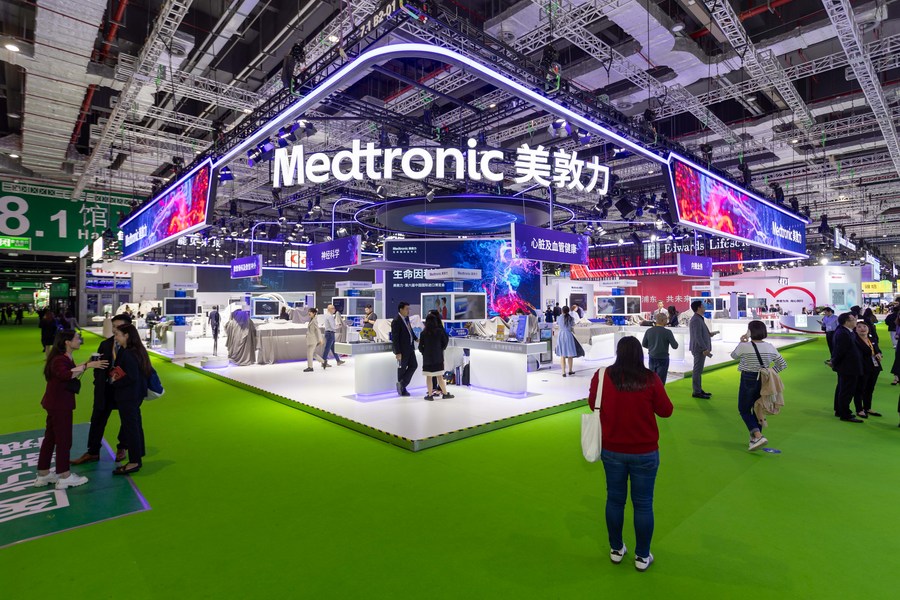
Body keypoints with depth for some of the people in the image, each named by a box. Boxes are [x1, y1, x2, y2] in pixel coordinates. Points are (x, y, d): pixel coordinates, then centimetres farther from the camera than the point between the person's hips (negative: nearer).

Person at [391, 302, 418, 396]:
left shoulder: (406, 318, 6)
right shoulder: (396, 321, -19)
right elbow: (394, 338, -20)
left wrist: (415, 338, 10)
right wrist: (397, 352, -22)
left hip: (410, 348, 8)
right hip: (402, 350, -8)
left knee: (414, 365, 8)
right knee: (402, 369, 5)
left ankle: (402, 384, 17)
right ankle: (402, 389, 19)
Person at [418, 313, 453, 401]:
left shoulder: (423, 333, -7)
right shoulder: (440, 331, -5)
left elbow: (420, 347, -4)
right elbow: (445, 342, 1)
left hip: (427, 358, -1)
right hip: (438, 357, 1)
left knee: (428, 377, 6)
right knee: (439, 376, 8)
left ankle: (430, 395, 9)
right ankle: (445, 394, 12)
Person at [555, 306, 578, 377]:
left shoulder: (559, 318, -1)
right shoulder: (571, 318, -4)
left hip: (561, 335, 1)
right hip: (568, 335, -1)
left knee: (562, 355, 5)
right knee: (570, 354, 12)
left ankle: (563, 372, 1)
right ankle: (570, 370, 22)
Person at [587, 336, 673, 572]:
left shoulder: (603, 376, -12)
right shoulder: (650, 379, -15)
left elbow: (592, 404, 2)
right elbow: (666, 411, -4)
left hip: (612, 450, 1)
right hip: (645, 452, -1)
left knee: (615, 499, 17)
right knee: (643, 504, 14)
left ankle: (616, 549, 33)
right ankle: (642, 556, 28)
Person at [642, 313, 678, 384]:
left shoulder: (649, 331, -5)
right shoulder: (667, 332, -17)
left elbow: (644, 344, 5)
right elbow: (675, 346, -13)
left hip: (652, 358, 4)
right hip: (663, 359, -4)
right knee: (660, 381, 2)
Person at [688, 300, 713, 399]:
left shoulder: (699, 319, 14)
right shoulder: (696, 320, -18)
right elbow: (698, 336, -23)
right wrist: (704, 349, -24)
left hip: (701, 349, 10)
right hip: (700, 349, -10)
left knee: (699, 370, 15)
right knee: (697, 370, -4)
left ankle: (699, 390, 24)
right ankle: (697, 392, 1)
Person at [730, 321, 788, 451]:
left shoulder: (744, 346, -15)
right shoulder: (770, 347, 2)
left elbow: (734, 356, 5)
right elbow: (783, 364, 10)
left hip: (748, 380, -5)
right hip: (764, 381, 6)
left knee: (744, 410, 6)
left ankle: (758, 436, -10)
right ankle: (755, 438, 26)